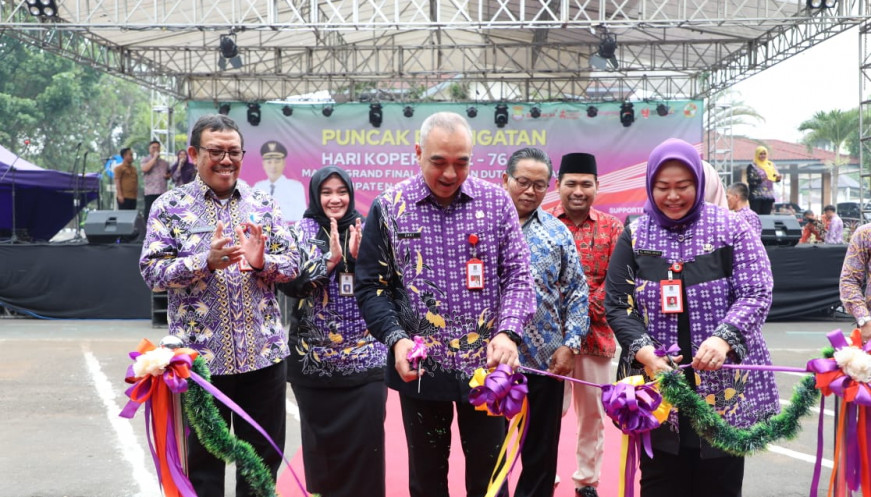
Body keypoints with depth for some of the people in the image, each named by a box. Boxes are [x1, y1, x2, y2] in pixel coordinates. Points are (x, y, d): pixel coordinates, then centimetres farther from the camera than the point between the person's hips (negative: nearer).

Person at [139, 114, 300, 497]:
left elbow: (292, 264, 5)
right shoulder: (170, 206, 0)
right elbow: (152, 271, -7)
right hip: (199, 355, -2)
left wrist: (262, 262, -17)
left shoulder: (262, 204, 7)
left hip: (264, 353, 3)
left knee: (264, 458, 13)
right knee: (201, 461, 11)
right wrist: (206, 261, -21)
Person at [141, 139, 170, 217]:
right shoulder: (145, 160, 6)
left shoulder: (164, 162, 18)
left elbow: (169, 174, 29)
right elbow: (145, 168, -15)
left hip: (163, 192, 4)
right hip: (150, 193, -4)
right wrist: (154, 157, -7)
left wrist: (167, 176, 4)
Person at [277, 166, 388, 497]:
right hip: (314, 359, 0)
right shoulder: (304, 230, 2)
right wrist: (330, 260, -19)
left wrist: (358, 257, -15)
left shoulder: (365, 229, 6)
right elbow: (288, 283, -9)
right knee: (321, 438, 8)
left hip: (365, 358, 1)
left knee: (366, 438, -3)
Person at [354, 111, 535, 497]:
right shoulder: (388, 208, -2)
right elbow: (371, 287, -1)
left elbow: (518, 275, -1)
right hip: (421, 368, 0)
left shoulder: (496, 201, 0)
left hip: (486, 367, 1)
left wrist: (508, 332, -19)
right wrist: (396, 338, -17)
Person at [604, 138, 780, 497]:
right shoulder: (635, 237, 5)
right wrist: (646, 354, -16)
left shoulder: (731, 230, 0)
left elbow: (756, 294, -6)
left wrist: (723, 339, -24)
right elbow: (617, 305, 1)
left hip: (726, 387, -1)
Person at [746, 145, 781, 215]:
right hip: (756, 196, -4)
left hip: (768, 196, 4)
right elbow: (749, 180, -10)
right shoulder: (752, 166, -1)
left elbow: (776, 177, 14)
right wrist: (760, 180, -27)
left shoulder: (771, 165, 14)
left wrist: (778, 178, -10)